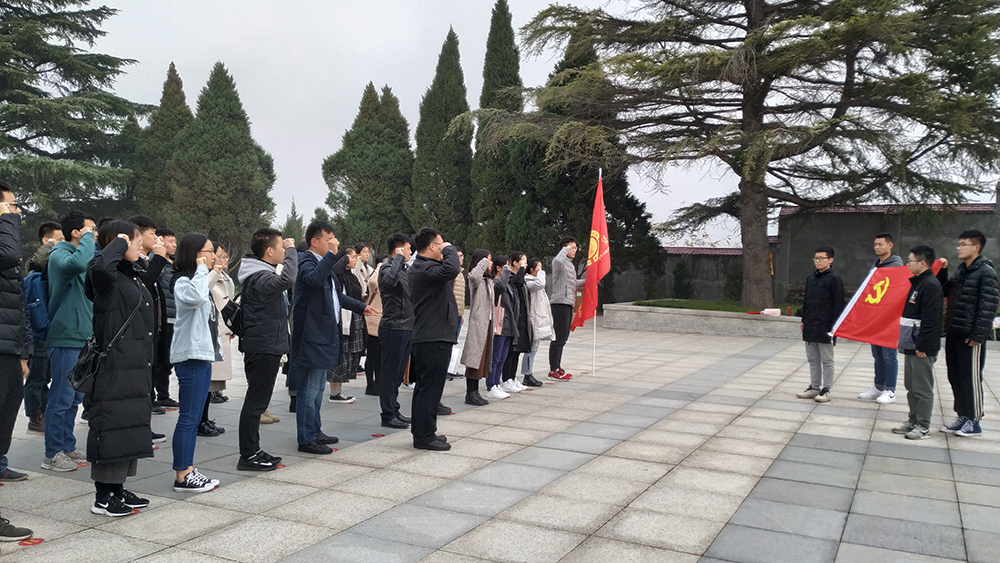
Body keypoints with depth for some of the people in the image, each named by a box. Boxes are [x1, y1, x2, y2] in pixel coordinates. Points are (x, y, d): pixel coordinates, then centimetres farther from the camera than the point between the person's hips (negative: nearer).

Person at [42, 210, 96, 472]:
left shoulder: (80, 253, 17)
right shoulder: (59, 255, -10)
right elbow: (79, 263, -35)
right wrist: (87, 238, -19)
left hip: (82, 339, 9)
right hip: (66, 338, -9)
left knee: (74, 398, 14)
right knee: (61, 399, -4)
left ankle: (67, 447, 22)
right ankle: (52, 454, 3)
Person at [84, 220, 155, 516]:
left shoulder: (134, 275, 17)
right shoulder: (109, 276, -11)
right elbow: (101, 267, -37)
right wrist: (118, 243, -20)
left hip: (136, 367, 10)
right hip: (115, 367, -10)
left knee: (132, 426, 14)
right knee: (112, 427, -4)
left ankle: (118, 489, 24)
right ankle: (102, 497, 5)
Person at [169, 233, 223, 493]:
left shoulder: (200, 281, 19)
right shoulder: (182, 282, -12)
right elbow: (195, 297, -36)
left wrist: (215, 348, 23)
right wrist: (201, 269, -21)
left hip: (203, 355, 10)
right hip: (190, 356, -10)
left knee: (194, 417, 12)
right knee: (188, 418, -7)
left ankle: (189, 470, 18)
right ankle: (182, 477, -1)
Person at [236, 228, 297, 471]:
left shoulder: (259, 273, 14)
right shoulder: (260, 277, -19)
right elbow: (286, 279, -38)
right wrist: (291, 250, -26)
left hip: (263, 347, 11)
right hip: (263, 348, -11)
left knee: (257, 401, 16)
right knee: (256, 402, -5)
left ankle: (253, 451, 25)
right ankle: (247, 456, 2)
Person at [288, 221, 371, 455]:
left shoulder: (324, 263, 19)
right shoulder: (306, 262, -13)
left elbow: (337, 295, 32)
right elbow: (314, 278, -38)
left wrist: (360, 307, 35)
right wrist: (331, 254, -33)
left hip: (324, 335, 11)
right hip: (311, 336, -10)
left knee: (317, 387, 18)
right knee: (309, 389, -4)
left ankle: (315, 431, 29)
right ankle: (306, 439, 3)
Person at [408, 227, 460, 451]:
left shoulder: (419, 267, 17)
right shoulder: (425, 269, -18)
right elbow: (451, 269, -36)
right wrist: (450, 249, -17)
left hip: (425, 337, 11)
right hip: (435, 338, -11)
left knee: (424, 386, 16)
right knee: (430, 387, -5)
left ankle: (421, 431, 25)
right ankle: (424, 435, 0)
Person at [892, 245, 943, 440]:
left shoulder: (931, 285, -16)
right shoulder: (917, 283, 15)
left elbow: (930, 320, -22)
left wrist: (922, 346, -22)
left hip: (922, 348, -10)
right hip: (911, 345, 10)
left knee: (922, 389, -2)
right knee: (911, 387, 16)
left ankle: (923, 427, 5)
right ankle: (913, 421, 25)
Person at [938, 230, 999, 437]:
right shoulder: (960, 270, 13)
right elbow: (945, 292, 20)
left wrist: (978, 335, -18)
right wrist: (942, 272, 6)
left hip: (970, 336, -8)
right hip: (953, 333, 8)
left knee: (971, 378, 0)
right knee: (955, 377, 13)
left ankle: (974, 421, 10)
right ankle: (962, 415, 23)